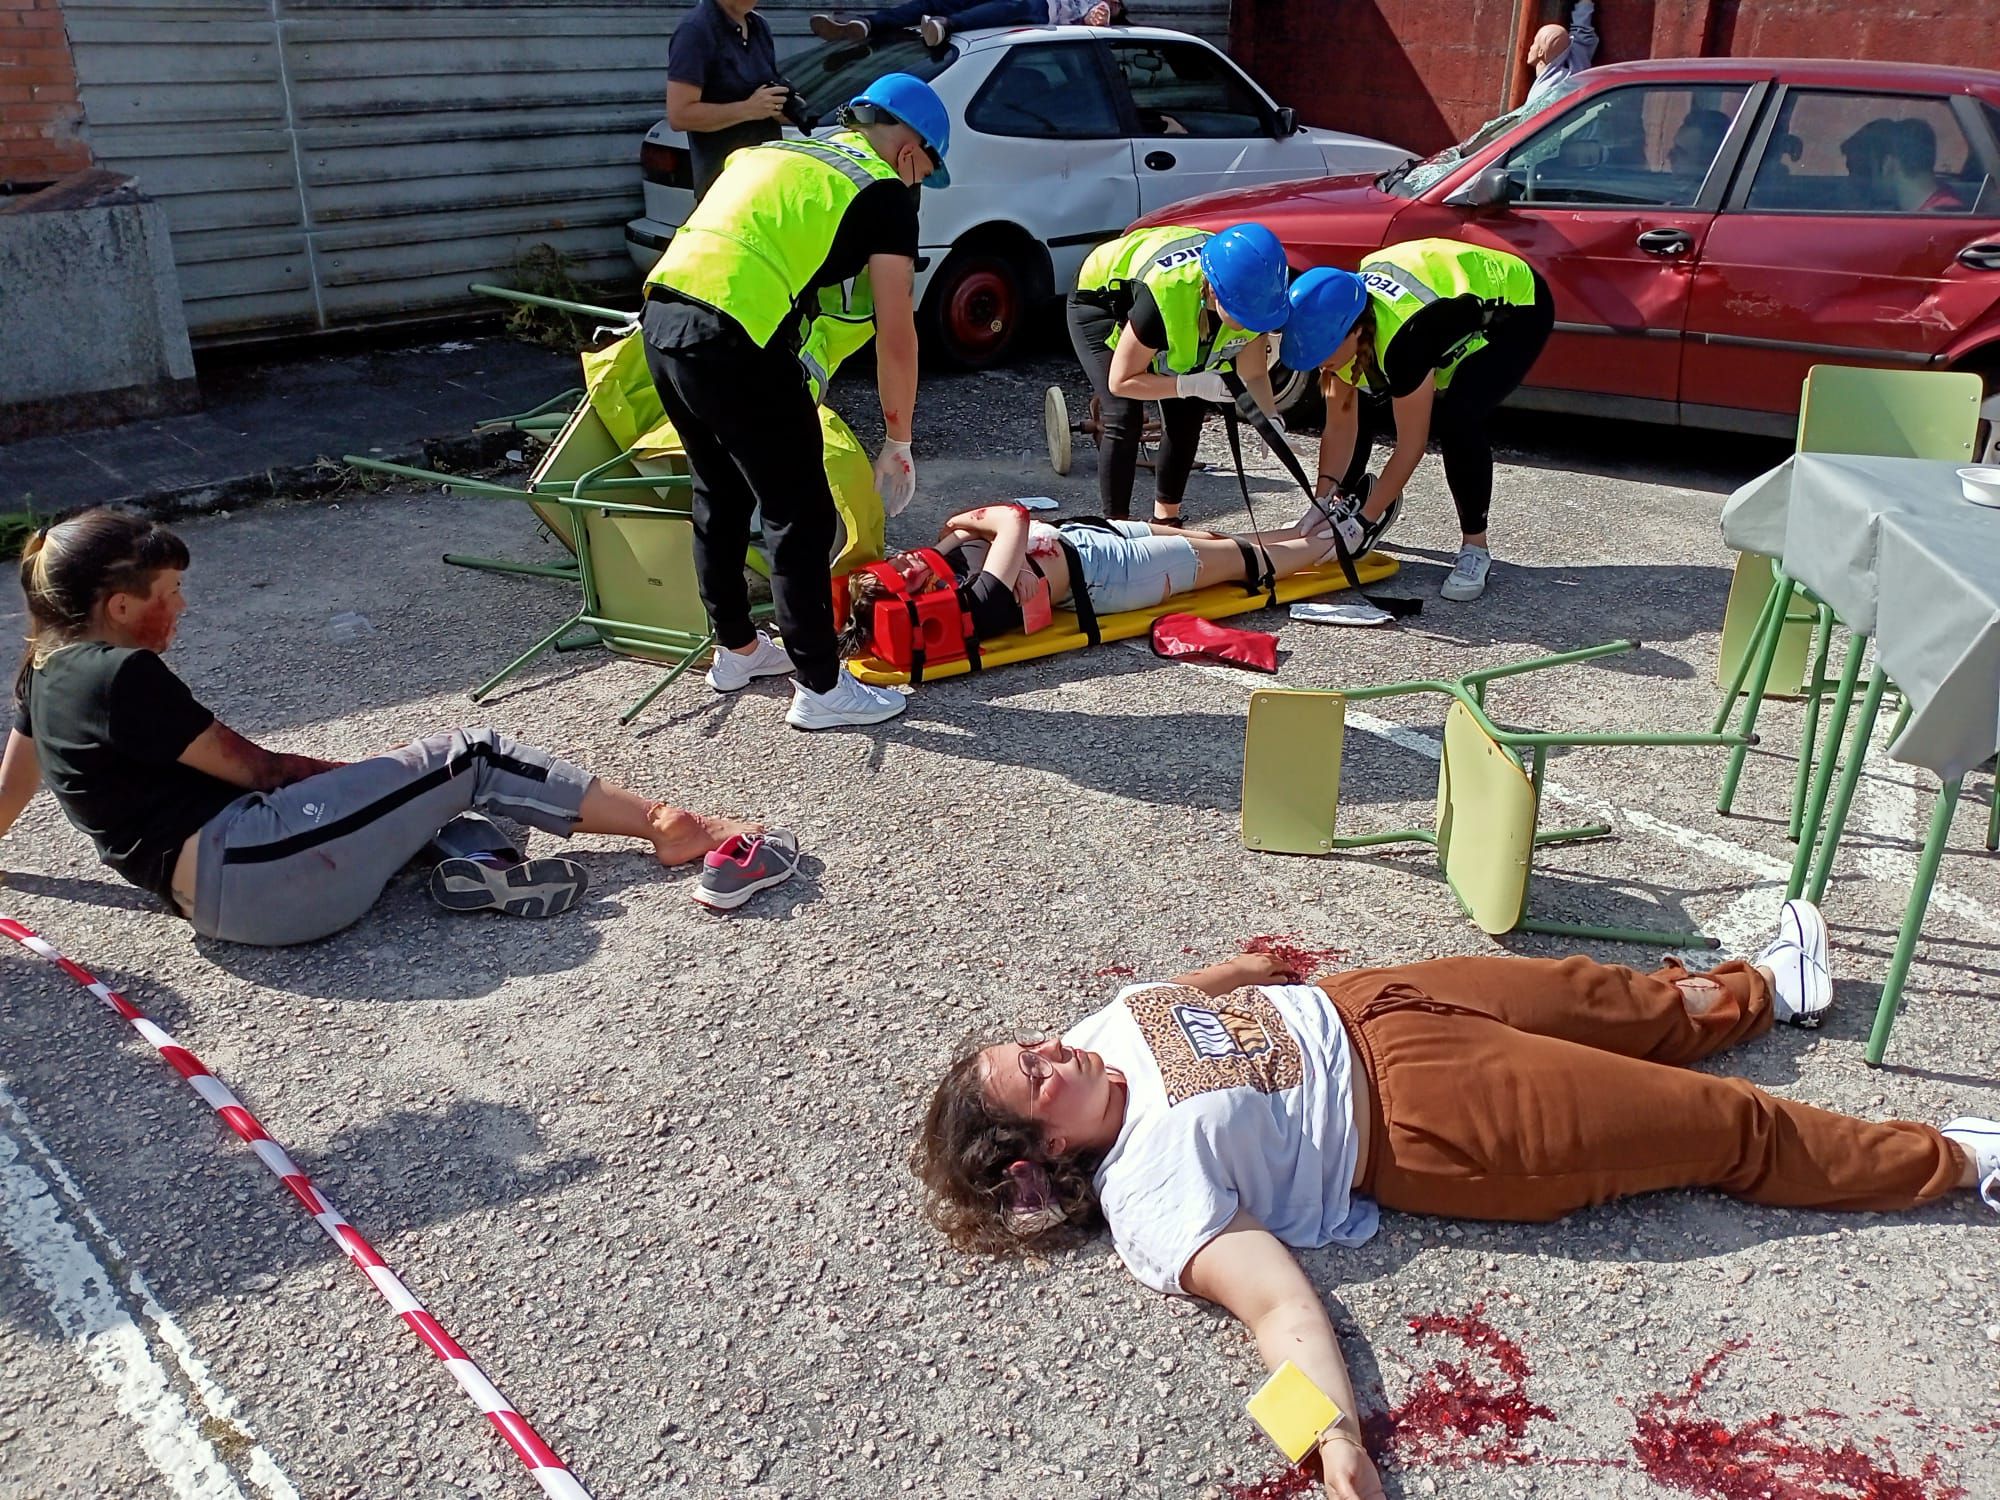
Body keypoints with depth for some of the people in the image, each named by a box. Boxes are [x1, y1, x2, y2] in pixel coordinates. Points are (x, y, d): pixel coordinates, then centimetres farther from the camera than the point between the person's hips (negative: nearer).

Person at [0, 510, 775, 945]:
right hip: (244, 870, -10)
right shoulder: (123, 676, -14)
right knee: (467, 759, -6)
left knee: (460, 765, 7)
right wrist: (364, 771, 5)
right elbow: (253, 767, -9)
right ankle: (670, 827, -4)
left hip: (211, 893, 10)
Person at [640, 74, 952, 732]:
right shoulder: (883, 190, 4)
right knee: (800, 517, 4)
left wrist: (796, 370, 26)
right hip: (733, 343, -8)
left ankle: (736, 650, 39)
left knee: (720, 497, 24)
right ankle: (820, 688, 12)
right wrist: (898, 441, 8)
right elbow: (896, 336, -1)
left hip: (661, 321, 8)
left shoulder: (773, 153, 26)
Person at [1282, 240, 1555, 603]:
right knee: (1352, 401, -5)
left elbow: (1411, 444, -33)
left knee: (1454, 417, -29)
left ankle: (1475, 547, -12)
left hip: (1516, 308, -7)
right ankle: (1350, 500, 19)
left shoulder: (1402, 337, -42)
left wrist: (1364, 522, -30)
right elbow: (1340, 421, -16)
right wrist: (1324, 500, -22)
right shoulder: (1336, 316, -22)